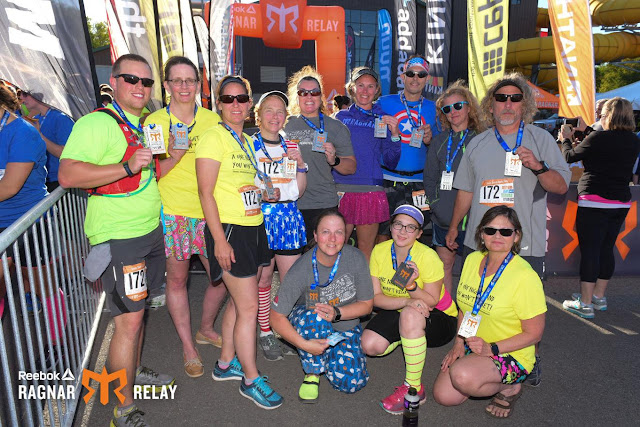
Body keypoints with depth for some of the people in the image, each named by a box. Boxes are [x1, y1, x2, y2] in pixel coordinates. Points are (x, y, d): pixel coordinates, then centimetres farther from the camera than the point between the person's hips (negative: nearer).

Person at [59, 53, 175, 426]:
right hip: (118, 237, -9)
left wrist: (177, 154, 13)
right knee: (129, 320, -4)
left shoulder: (144, 124, 15)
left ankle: (134, 372, 39)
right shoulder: (97, 122, -14)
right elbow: (68, 175, -24)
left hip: (150, 229, 9)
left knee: (138, 308, 20)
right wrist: (127, 166, -28)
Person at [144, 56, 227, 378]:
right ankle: (188, 346, 26)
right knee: (177, 279, 7)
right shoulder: (154, 121, 0)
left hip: (208, 212, 3)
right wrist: (174, 154, -22)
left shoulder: (213, 119, 7)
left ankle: (205, 329, 34)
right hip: (172, 212, -2)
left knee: (222, 276, 6)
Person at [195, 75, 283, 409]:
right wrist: (219, 240, -18)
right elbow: (206, 193, -15)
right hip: (229, 230, -8)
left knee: (239, 302, 16)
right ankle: (251, 379, 15)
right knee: (249, 307, -2)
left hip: (253, 227, 8)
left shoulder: (247, 141, 15)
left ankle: (226, 363, 33)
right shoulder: (213, 138, -10)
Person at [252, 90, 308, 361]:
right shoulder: (248, 145, 1)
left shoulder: (291, 147, 11)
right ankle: (265, 332, 21)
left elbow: (299, 191, 10)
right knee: (263, 279, 4)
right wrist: (261, 193, -14)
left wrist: (301, 165, -4)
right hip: (260, 216, -3)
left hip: (289, 216, 3)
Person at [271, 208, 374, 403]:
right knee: (316, 317, -38)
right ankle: (312, 374, -11)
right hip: (308, 322, -2)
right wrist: (304, 344, -32)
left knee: (351, 383, -15)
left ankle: (328, 353, 19)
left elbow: (367, 304, -9)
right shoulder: (301, 270, -27)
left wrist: (336, 313, -27)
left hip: (346, 326, 2)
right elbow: (276, 317, -21)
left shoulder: (355, 258, -20)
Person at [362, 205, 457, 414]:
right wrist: (406, 301, -30)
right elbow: (376, 297, -13)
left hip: (439, 318, -5)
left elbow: (431, 302, -18)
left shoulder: (428, 257, -23)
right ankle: (405, 338, 18)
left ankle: (414, 389, -20)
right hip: (396, 312, 5)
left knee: (410, 315, -37)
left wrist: (412, 286, -38)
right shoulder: (379, 251, -12)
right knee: (370, 345, -18)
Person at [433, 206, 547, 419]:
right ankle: (488, 375, 16)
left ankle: (509, 387, -2)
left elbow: (534, 333, -14)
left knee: (462, 375, -33)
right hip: (471, 347, 6)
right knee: (443, 395, -9)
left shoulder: (525, 277, -21)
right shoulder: (472, 260, -1)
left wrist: (491, 349, -22)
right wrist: (459, 343, 0)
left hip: (511, 354, -6)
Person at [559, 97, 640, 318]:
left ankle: (585, 304, 2)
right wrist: (583, 133, 24)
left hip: (595, 202, -7)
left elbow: (570, 157, -3)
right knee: (606, 249, 15)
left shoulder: (599, 138, -14)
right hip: (621, 202, 7)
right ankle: (599, 296, 26)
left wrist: (566, 138, 17)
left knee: (589, 250, -2)